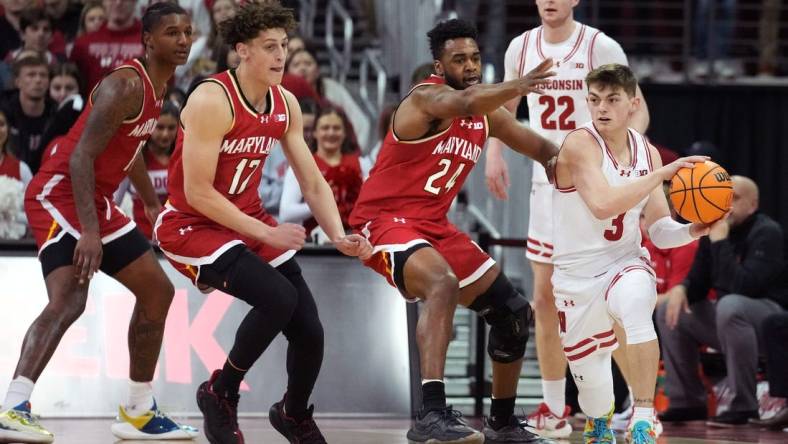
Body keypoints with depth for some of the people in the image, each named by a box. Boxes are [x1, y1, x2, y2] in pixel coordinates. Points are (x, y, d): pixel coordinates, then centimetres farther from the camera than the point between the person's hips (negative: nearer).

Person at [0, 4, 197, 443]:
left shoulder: (158, 85, 10)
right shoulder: (127, 85, -20)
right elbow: (81, 157, -26)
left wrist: (153, 205, 37)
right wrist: (89, 231, -34)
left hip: (97, 201, 10)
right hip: (60, 195, -10)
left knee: (157, 291, 16)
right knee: (68, 299, -29)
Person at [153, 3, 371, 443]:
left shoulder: (286, 105, 0)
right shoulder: (212, 101, -23)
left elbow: (313, 182, 7)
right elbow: (197, 193, -24)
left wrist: (339, 235, -10)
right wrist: (266, 234, -23)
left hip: (249, 219, 7)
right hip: (191, 224, -7)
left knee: (310, 329, 0)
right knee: (278, 297, -29)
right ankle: (220, 394, -6)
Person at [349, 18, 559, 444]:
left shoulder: (487, 112, 6)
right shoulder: (426, 98, -18)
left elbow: (540, 147, 15)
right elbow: (461, 104, -41)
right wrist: (517, 86, -58)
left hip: (433, 225, 9)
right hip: (384, 220, -9)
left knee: (513, 313, 10)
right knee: (443, 283, -37)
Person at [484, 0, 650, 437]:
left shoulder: (601, 48, -10)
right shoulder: (521, 48, 5)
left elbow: (638, 110, -7)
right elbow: (505, 106, 22)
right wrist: (494, 151, 6)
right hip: (546, 184, 5)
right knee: (545, 299, 6)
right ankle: (553, 411, 15)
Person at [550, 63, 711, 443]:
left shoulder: (647, 152, 1)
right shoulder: (580, 144, -16)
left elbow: (659, 230, 6)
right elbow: (603, 205, -33)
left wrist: (690, 231, -15)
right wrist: (662, 174, -30)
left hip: (625, 265, 2)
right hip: (576, 279, -2)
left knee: (635, 305, -37)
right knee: (594, 400, 6)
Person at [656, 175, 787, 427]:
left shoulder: (767, 233, -18)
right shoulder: (712, 230, 4)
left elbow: (743, 286, -30)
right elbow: (697, 283, 9)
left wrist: (720, 243, -29)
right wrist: (680, 290, -14)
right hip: (730, 320, 9)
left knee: (730, 306, -38)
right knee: (669, 312, 6)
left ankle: (743, 405, -30)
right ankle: (687, 402, 6)